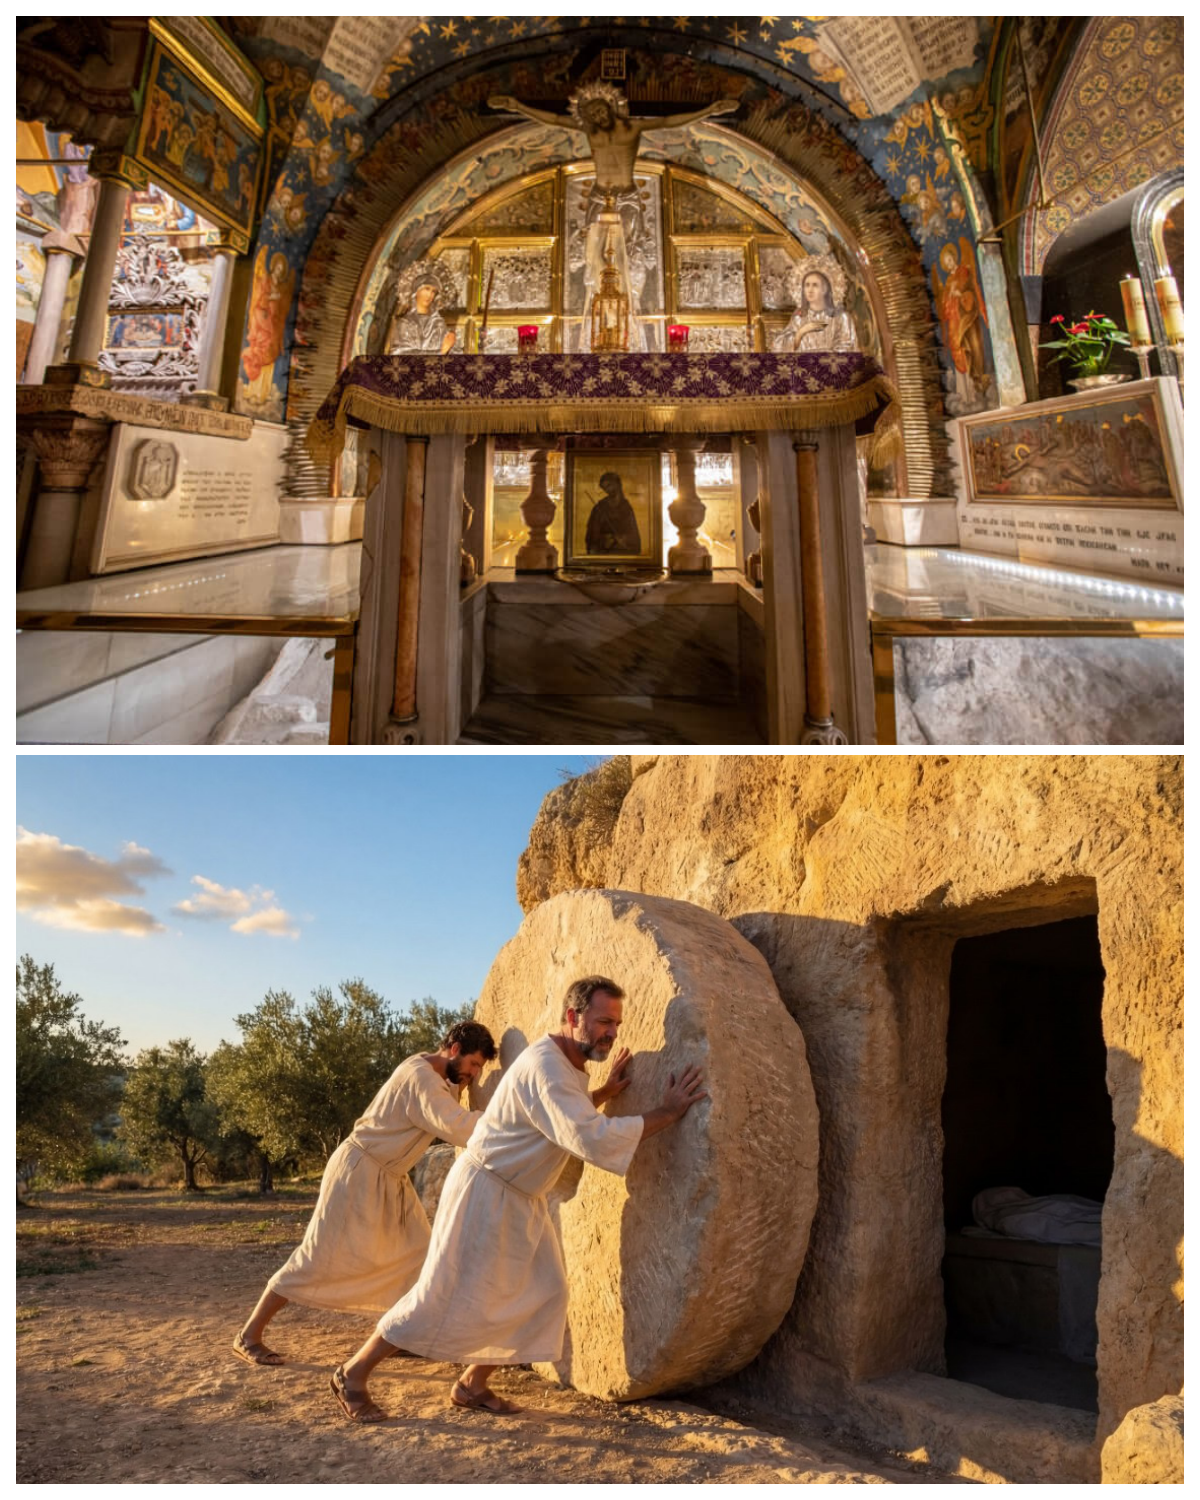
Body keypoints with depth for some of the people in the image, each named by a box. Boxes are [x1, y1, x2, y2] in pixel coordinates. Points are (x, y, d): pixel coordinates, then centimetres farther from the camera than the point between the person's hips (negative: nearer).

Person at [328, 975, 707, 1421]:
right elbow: (592, 1139, -37)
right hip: (484, 1191, -10)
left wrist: (602, 1093, 5)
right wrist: (665, 1114, -31)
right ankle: (353, 1374, 14)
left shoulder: (568, 1062, 4)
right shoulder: (546, 1066, -28)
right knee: (446, 1298, -3)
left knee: (542, 1292, 9)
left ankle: (472, 1384, 23)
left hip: (520, 1197, 10)